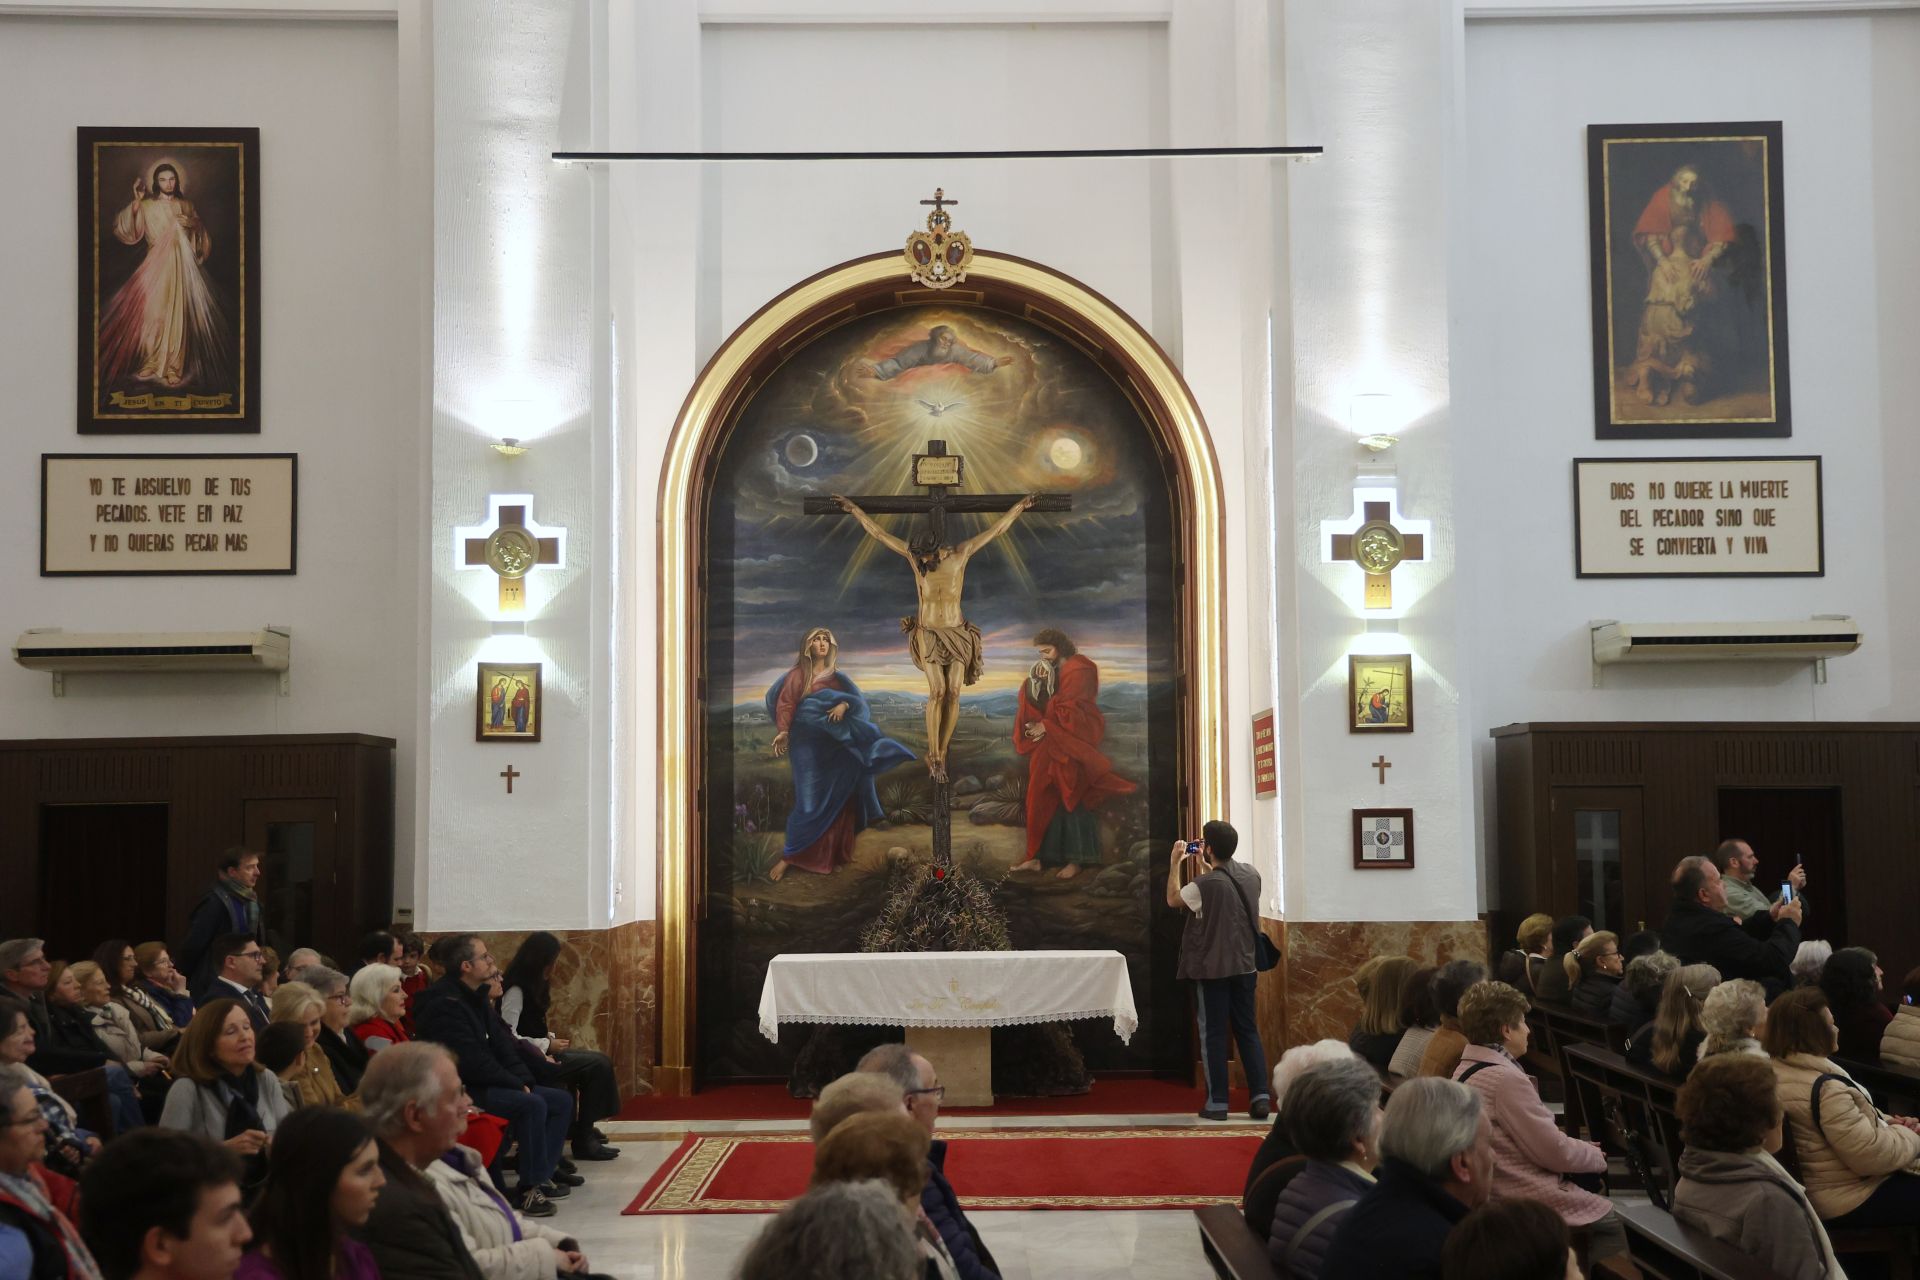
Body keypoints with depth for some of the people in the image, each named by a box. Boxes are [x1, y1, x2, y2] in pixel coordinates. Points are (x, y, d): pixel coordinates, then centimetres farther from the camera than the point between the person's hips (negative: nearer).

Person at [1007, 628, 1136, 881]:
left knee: (1070, 799, -7)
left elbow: (1072, 707, -14)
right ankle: (1039, 857, 3)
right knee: (1044, 799, 3)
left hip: (1072, 741, -7)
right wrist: (1037, 681, -8)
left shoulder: (1080, 669, -6)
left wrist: (1046, 726, -13)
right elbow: (1033, 702, 8)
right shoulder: (1049, 671, 16)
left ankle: (1076, 860, -4)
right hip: (1049, 745, 7)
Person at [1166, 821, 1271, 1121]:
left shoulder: (1204, 884, -20)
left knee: (1213, 1034, 3)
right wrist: (1202, 866, 23)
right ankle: (1260, 1097, 7)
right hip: (1244, 966, 5)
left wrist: (1175, 864, 9)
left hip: (1211, 970, -5)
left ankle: (1217, 1103, 6)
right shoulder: (1250, 874, -1)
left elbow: (1173, 900, -1)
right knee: (1248, 1031, 11)